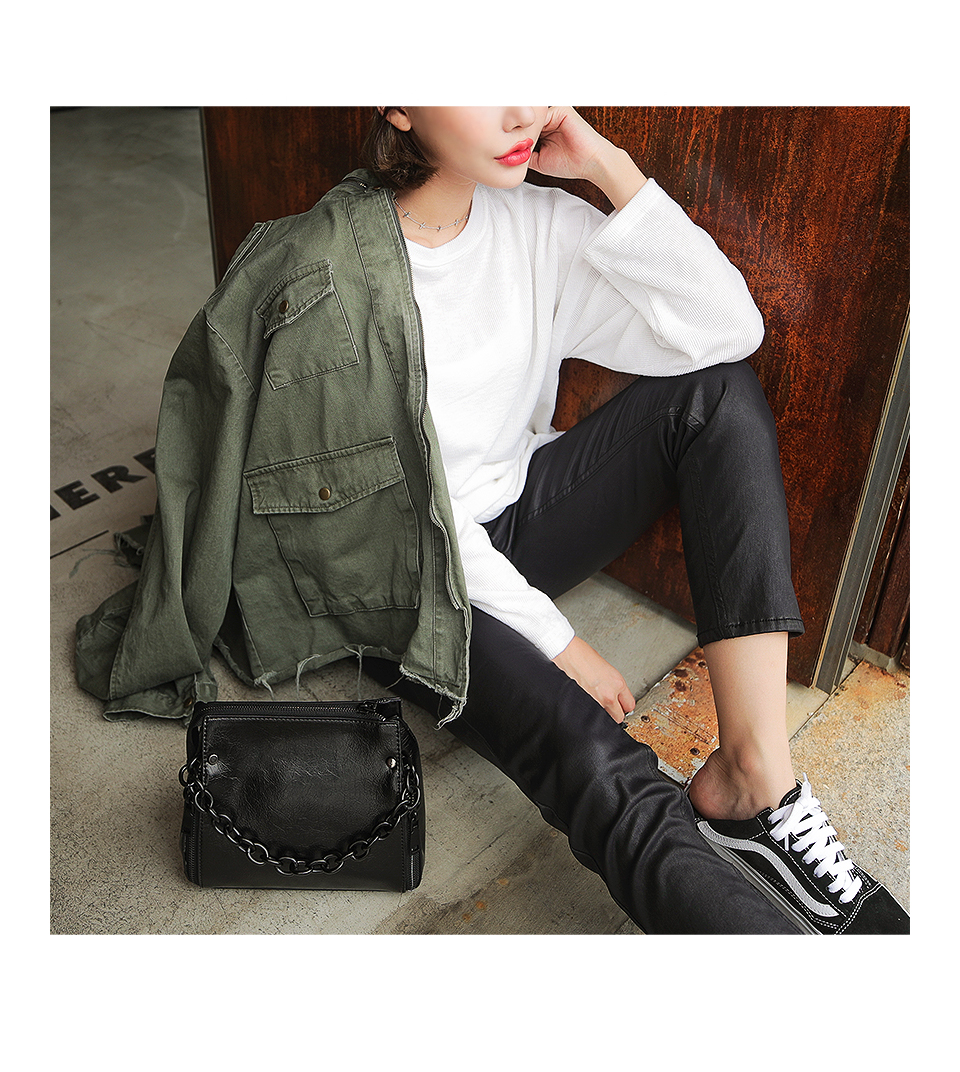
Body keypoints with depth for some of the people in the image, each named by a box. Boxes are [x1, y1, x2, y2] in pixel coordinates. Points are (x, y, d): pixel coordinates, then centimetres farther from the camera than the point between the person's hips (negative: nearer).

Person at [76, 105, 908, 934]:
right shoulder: (321, 274, -17)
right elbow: (404, 500, -18)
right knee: (604, 774, -32)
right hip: (409, 578, -6)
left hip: (517, 522, 6)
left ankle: (755, 776, -24)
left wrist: (614, 169, -17)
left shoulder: (536, 225, -3)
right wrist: (555, 639, -16)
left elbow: (728, 329, -10)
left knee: (719, 391, -16)